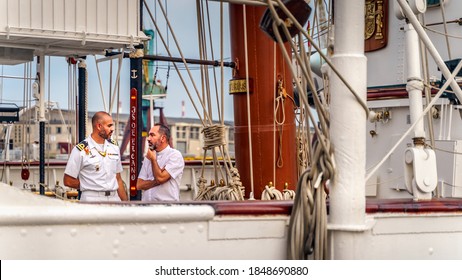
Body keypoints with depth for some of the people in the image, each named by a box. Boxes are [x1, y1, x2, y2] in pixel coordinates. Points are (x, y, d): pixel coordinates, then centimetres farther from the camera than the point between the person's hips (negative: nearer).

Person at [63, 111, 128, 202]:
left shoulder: (114, 147, 14)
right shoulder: (81, 150, -4)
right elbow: (68, 181, -3)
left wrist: (126, 202, 9)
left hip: (114, 198, 5)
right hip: (92, 200, -5)